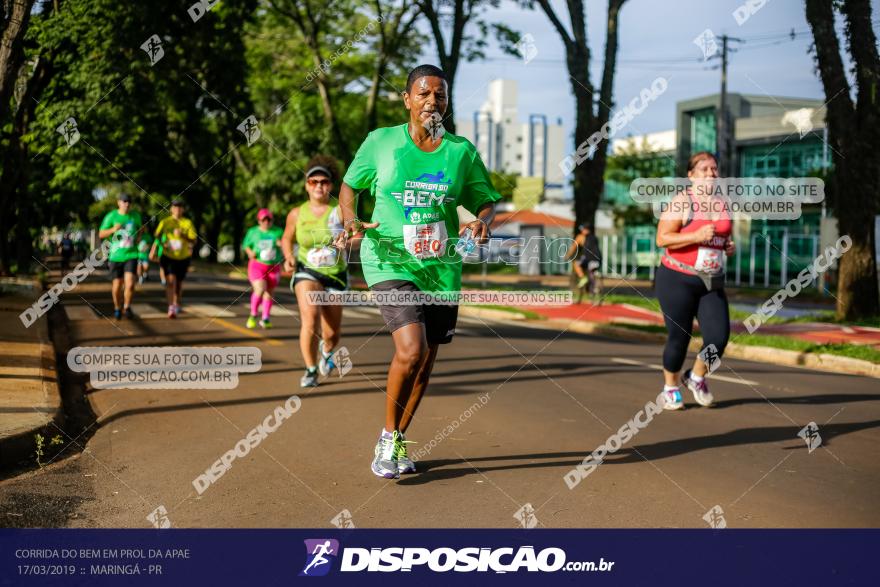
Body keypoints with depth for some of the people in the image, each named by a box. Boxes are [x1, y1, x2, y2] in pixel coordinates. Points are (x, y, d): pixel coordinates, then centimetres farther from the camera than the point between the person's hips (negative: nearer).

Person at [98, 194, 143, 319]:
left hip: (131, 255, 1)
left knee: (130, 283, -17)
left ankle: (127, 307, 4)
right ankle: (117, 308, 30)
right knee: (117, 285, 5)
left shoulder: (136, 216, 4)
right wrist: (113, 229, -18)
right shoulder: (111, 216, -3)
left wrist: (141, 231, -4)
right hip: (116, 256, -1)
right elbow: (101, 234, 0)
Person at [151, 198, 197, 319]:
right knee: (170, 280, -18)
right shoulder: (165, 222, -1)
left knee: (179, 283, 12)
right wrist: (154, 250, -10)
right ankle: (171, 308, -22)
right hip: (168, 256, -1)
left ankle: (177, 304, 35)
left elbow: (193, 241, -7)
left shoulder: (188, 223, -2)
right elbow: (158, 237, 2)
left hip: (183, 258, 1)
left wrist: (183, 236, -23)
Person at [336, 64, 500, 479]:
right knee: (411, 351, -21)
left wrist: (480, 222, -11)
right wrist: (350, 220, -7)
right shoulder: (381, 142, -1)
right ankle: (388, 436, 4)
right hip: (389, 262, -3)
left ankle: (397, 442, 31)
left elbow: (486, 201, 12)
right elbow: (349, 185, 12)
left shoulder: (462, 151, 3)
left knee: (425, 364, 9)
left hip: (441, 268, 4)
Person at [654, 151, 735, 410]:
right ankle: (671, 387, 25)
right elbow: (662, 238, -16)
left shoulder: (722, 204, 9)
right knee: (679, 337, 1)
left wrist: (730, 246, 2)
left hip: (711, 283, 5)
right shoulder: (681, 202, -10)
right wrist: (697, 236, -24)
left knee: (719, 337, -7)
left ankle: (696, 378, 21)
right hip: (677, 280, -5)